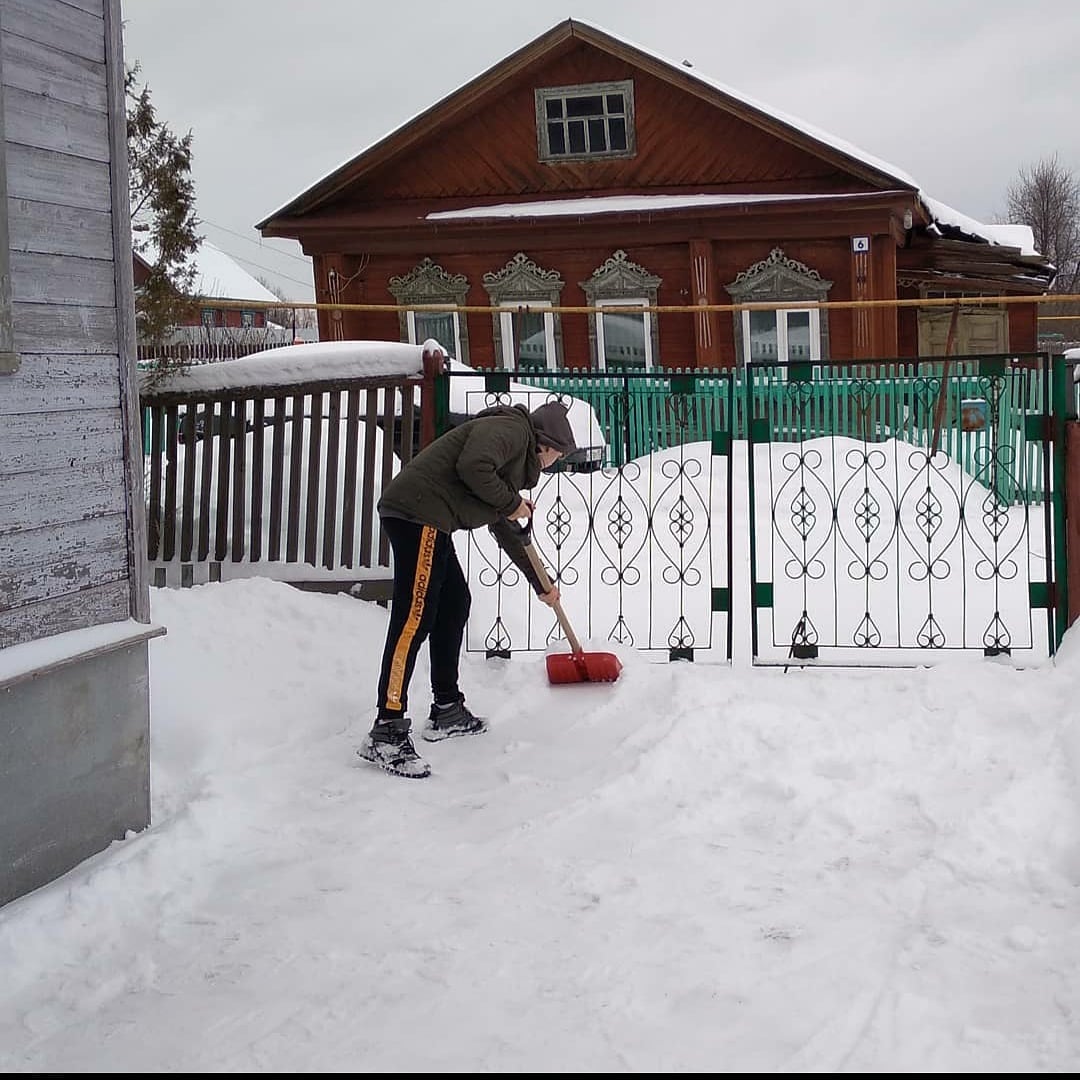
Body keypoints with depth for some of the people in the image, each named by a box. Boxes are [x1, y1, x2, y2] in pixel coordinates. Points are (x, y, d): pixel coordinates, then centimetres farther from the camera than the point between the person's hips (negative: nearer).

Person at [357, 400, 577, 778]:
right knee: (415, 617, -14)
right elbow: (472, 467, -21)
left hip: (430, 523, 11)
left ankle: (447, 710, 28)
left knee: (455, 602, 19)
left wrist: (540, 584, 45)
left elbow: (507, 532, 39)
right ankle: (386, 733, -16)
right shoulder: (509, 429, -1)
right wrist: (512, 502, -5)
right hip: (417, 511, -11)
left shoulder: (519, 457, 29)